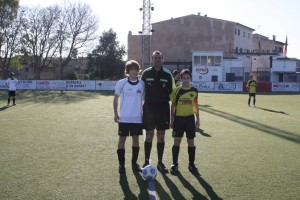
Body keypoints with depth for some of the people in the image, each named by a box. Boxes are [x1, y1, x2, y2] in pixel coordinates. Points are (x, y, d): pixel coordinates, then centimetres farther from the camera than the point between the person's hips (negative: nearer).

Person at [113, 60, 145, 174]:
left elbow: (144, 100, 11)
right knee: (122, 139, 1)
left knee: (136, 139, 9)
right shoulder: (121, 83, -5)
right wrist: (116, 114, -4)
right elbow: (116, 99, 3)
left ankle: (134, 163, 21)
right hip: (124, 118, -2)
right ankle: (121, 164, 12)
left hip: (137, 118, 2)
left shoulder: (142, 84, 1)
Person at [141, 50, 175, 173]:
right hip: (149, 107, -1)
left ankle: (160, 162, 17)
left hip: (163, 108, 1)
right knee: (149, 136, 5)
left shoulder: (167, 74, 1)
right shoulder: (146, 73, 0)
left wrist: (166, 101, -2)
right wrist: (143, 103, 1)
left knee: (161, 136, 6)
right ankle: (146, 161, 17)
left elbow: (171, 92, 6)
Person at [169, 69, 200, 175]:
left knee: (191, 142, 5)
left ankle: (191, 165, 17)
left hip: (190, 118, 1)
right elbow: (173, 105, 2)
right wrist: (171, 120, 0)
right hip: (178, 118, -1)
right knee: (177, 141, 3)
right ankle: (175, 164, 15)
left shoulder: (194, 90, 2)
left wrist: (198, 119, 8)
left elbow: (195, 105, 10)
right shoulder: (177, 90, -3)